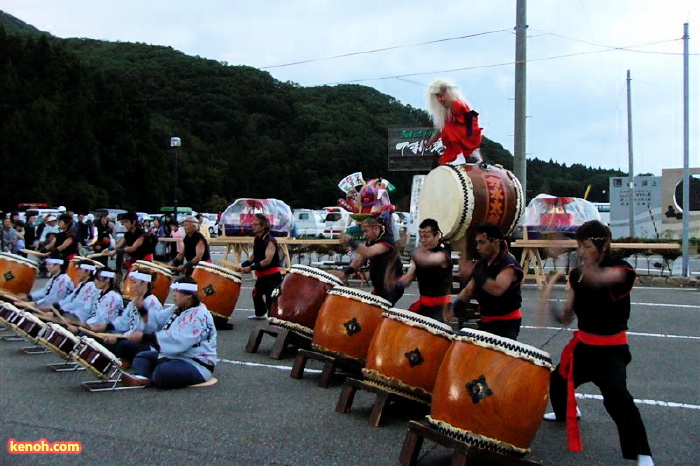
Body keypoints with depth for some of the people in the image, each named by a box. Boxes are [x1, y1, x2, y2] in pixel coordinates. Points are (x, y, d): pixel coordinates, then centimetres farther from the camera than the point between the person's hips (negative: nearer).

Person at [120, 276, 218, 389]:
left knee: (162, 373, -35)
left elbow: (177, 341, -30)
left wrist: (145, 337, -28)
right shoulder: (177, 310, 12)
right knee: (142, 357, 11)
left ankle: (144, 377, -4)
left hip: (198, 365, -10)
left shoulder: (198, 315, -20)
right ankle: (140, 377, -20)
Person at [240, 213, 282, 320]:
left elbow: (267, 260, -28)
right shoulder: (257, 239, 6)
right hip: (262, 274, 10)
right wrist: (243, 265, 2)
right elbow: (254, 255, 16)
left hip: (272, 275, -10)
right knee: (256, 293, 28)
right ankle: (260, 313, 50)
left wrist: (251, 268, -29)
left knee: (270, 299, -16)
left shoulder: (270, 241, -22)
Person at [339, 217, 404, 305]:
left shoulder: (386, 241, -18)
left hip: (392, 288, -9)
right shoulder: (371, 242, 10)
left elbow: (368, 252, -35)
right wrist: (344, 272, -10)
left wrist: (350, 241, -41)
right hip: (379, 287, 9)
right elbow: (359, 260, 6)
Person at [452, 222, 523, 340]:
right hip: (486, 321, 9)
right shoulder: (481, 264, 8)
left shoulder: (509, 266, -18)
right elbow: (469, 290, 11)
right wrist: (458, 303, -7)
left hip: (505, 323, -8)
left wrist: (475, 274, -32)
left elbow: (497, 289, -35)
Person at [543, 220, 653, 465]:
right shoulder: (577, 274, 2)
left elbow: (599, 278, -41)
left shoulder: (620, 269, -18)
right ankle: (564, 412, 55)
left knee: (616, 394, -25)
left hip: (611, 347, -7)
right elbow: (571, 308, 6)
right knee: (558, 379, 22)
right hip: (583, 342, 8)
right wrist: (564, 314, -16)